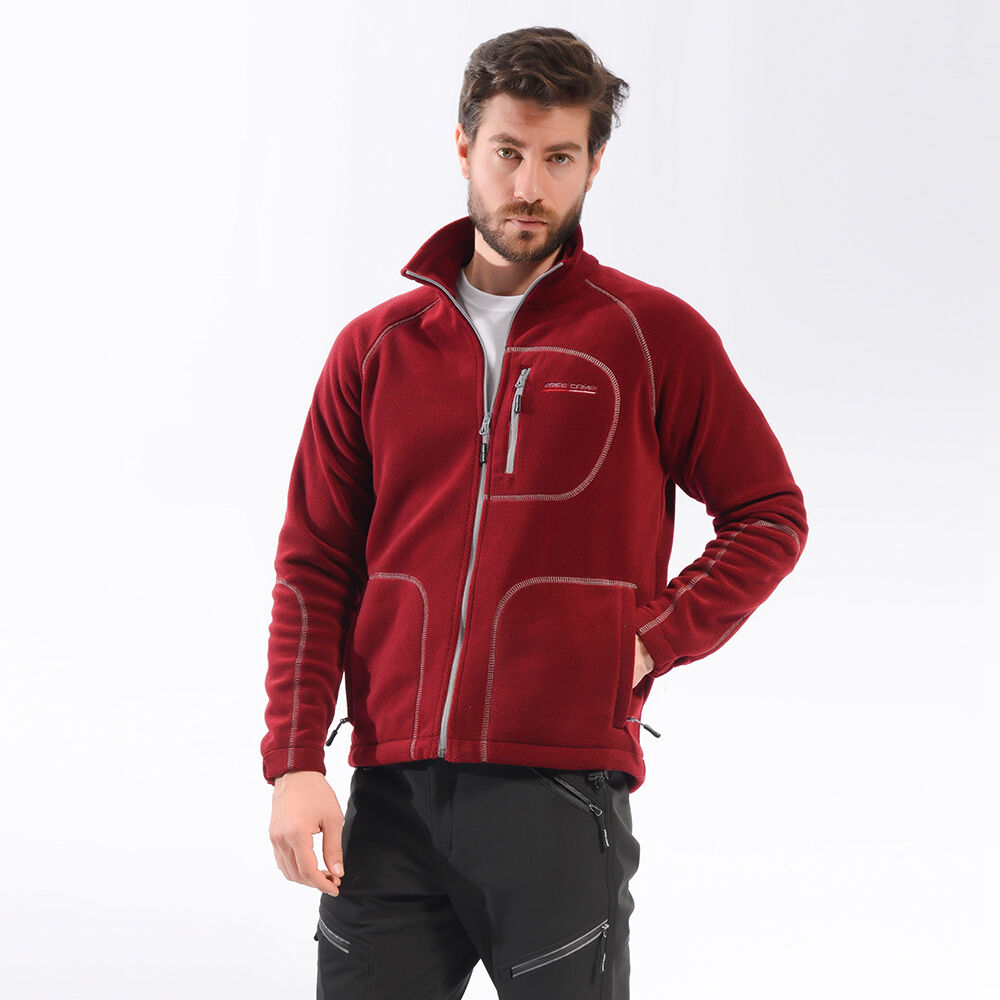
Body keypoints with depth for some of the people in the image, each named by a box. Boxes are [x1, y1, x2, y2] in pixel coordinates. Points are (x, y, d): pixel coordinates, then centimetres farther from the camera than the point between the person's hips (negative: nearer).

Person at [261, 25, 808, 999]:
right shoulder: (375, 349, 10)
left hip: (561, 791, -2)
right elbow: (313, 567, 9)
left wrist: (653, 638, -6)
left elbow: (769, 516, 8)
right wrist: (294, 763, -1)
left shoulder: (653, 336, 3)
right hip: (391, 792, 2)